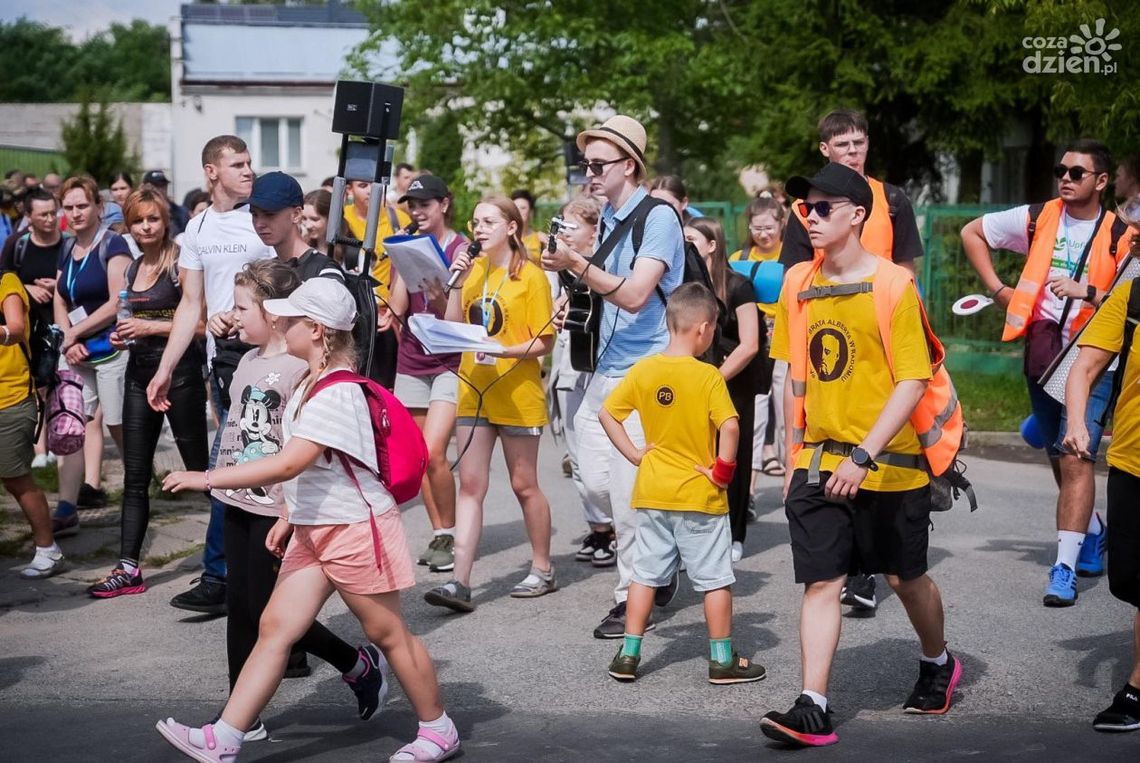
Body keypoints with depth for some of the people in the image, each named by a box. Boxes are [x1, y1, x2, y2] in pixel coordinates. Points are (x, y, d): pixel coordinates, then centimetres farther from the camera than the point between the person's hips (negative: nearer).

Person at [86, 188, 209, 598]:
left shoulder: (180, 262, -9)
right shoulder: (133, 268, 13)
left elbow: (201, 322, -16)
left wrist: (151, 327, -19)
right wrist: (122, 336, 6)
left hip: (179, 373, -7)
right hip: (139, 373, 7)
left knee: (198, 467, 2)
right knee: (135, 476, 6)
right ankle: (129, 568, 8)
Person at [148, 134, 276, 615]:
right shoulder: (199, 228, 13)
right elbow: (191, 305, 15)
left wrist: (240, 317, -20)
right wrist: (164, 369, 11)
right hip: (220, 357, 6)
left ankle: (217, 577, -5)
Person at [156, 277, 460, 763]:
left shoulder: (338, 395, -24)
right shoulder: (313, 385, 9)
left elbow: (286, 465, -31)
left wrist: (207, 479, -29)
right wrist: (291, 516, 18)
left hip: (356, 528, -9)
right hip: (315, 530, 9)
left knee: (387, 633, 4)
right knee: (275, 626, 2)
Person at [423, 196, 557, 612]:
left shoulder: (530, 276, -7)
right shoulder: (473, 269, 9)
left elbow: (544, 343, -10)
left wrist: (503, 351, -24)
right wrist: (456, 281, -6)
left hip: (517, 394, -5)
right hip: (474, 390, 5)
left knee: (524, 485, 6)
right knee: (470, 485, -1)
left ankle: (543, 570, 22)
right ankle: (460, 582, -4)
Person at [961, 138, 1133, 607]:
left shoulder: (1121, 238, -5)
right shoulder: (1038, 218, 3)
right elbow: (972, 233, 13)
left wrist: (1087, 292, -22)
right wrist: (998, 290, 7)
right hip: (1041, 352, 4)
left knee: (1077, 457, -15)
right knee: (1059, 457, 18)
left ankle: (1065, 568, -17)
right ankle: (1092, 534, 41)